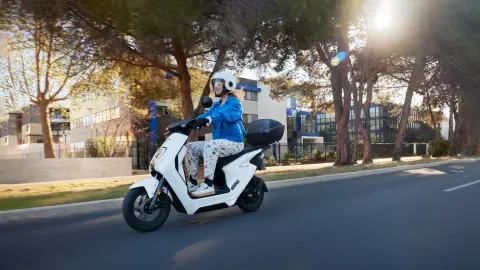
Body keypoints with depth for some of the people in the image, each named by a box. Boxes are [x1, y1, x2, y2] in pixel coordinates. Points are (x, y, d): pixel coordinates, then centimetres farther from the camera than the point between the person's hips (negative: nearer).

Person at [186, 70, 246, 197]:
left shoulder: (234, 102, -6)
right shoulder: (216, 105, 18)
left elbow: (226, 114, -28)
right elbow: (206, 115, 3)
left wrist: (208, 119, -45)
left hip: (234, 142, -8)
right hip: (219, 142, 8)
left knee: (210, 146, -35)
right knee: (190, 146, -4)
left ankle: (208, 185, -33)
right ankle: (193, 183, -2)